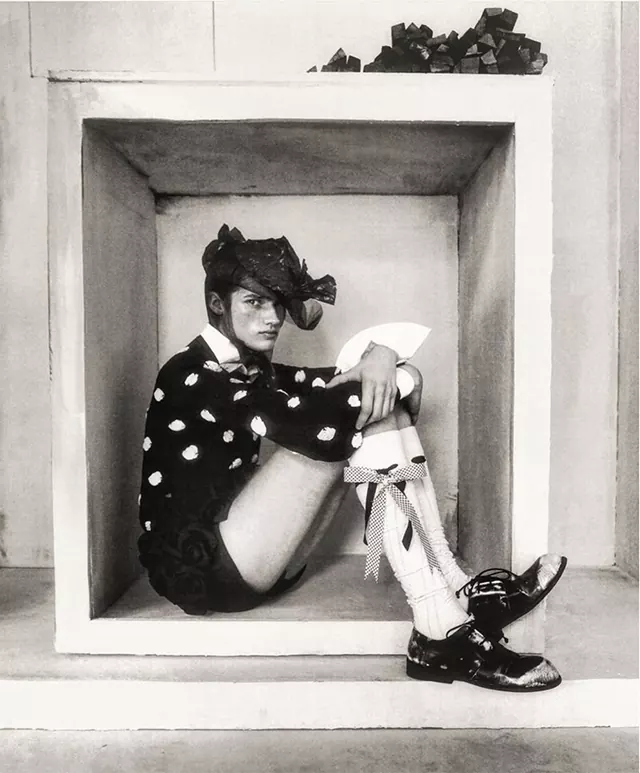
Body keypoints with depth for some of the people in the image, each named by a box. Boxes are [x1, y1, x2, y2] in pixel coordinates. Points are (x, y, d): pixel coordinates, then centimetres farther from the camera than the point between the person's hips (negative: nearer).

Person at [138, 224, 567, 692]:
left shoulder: (255, 372, 15)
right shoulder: (193, 375, -12)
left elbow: (332, 384, 4)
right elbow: (302, 421, -28)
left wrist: (380, 357, -18)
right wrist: (395, 380, -17)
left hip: (257, 562, 8)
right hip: (200, 565, -8)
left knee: (372, 412, -6)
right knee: (363, 419, -21)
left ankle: (459, 589, -11)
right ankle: (443, 632, -24)